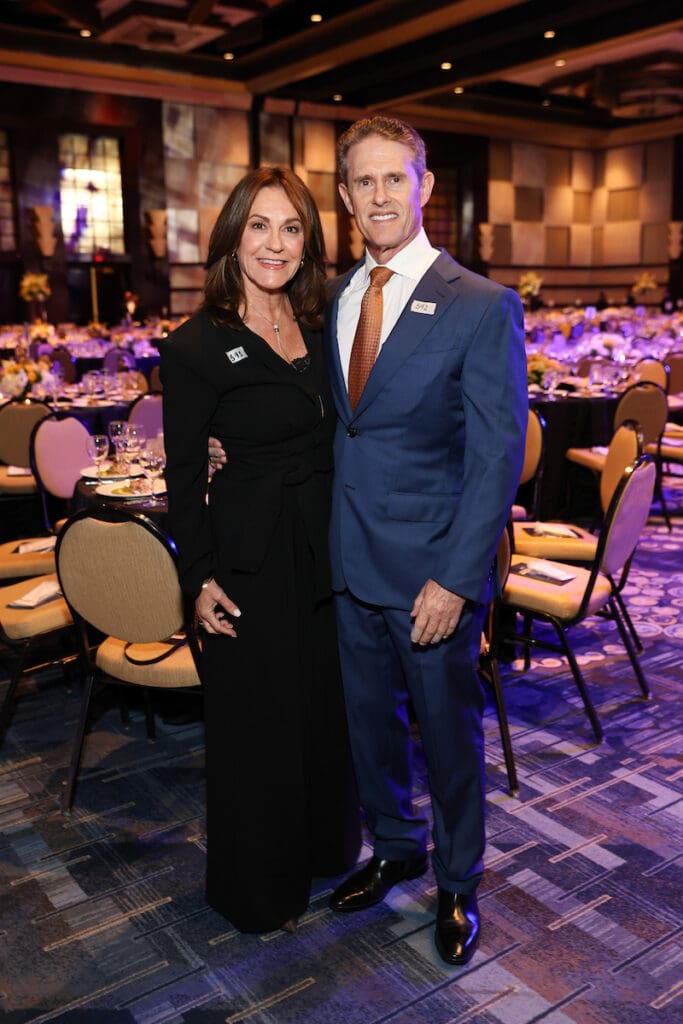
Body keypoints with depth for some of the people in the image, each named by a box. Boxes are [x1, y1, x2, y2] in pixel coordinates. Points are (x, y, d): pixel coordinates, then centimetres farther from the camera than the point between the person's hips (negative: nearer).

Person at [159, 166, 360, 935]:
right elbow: (183, 477, -9)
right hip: (251, 560, -6)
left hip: (327, 549, 6)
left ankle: (325, 849, 44)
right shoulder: (198, 346, -12)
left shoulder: (317, 330, 7)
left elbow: (329, 442, 12)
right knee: (258, 720, 9)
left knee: (327, 706, 19)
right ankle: (258, 890, 33)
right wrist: (200, 577, -12)